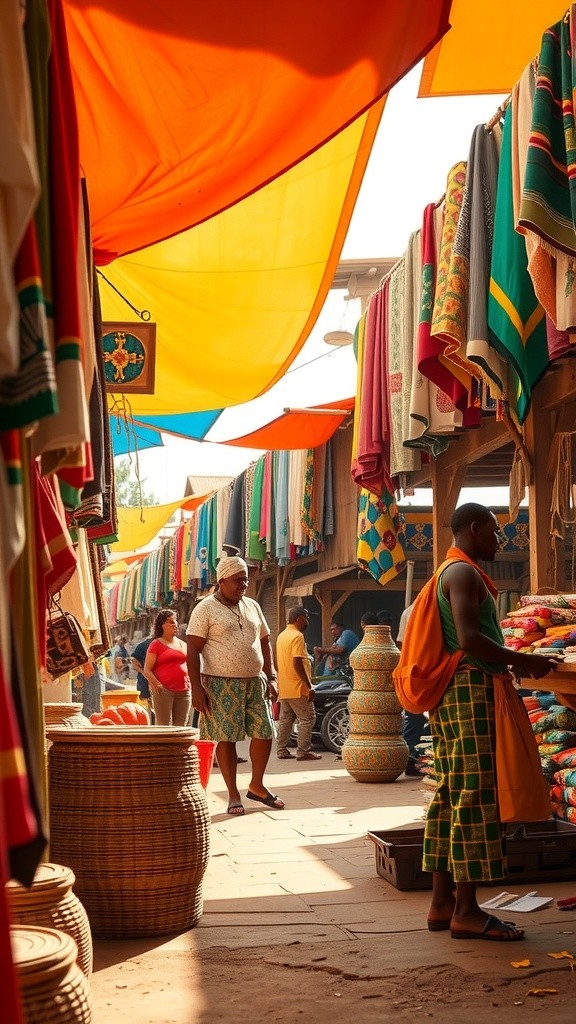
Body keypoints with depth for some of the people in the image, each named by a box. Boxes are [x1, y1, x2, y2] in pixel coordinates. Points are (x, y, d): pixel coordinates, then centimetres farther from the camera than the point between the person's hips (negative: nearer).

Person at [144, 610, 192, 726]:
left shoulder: (182, 644, 18)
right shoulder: (156, 644, 2)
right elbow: (147, 670, -2)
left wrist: (189, 682, 11)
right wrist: (157, 684, -18)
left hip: (183, 690, 5)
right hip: (164, 690, -5)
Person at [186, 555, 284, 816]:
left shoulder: (253, 606, 13)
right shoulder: (205, 609, -6)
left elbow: (265, 643, 19)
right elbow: (193, 650, -9)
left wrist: (270, 678, 10)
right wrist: (197, 688, -16)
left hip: (254, 682, 6)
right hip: (221, 684, -6)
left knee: (265, 732, 4)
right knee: (226, 738, -1)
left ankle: (257, 786, 22)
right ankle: (233, 795, 9)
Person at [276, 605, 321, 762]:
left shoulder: (281, 636, 15)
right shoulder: (297, 636, -15)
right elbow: (297, 663, -22)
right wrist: (309, 686, -20)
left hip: (283, 688, 9)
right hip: (297, 688, -9)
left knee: (285, 719, 12)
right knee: (307, 718, -3)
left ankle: (281, 750, 13)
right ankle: (303, 752, -4)